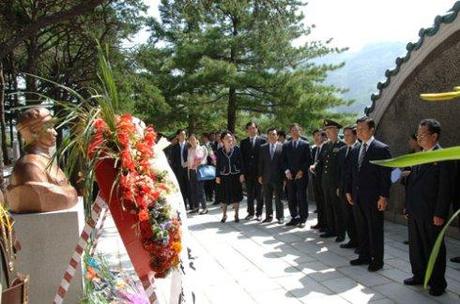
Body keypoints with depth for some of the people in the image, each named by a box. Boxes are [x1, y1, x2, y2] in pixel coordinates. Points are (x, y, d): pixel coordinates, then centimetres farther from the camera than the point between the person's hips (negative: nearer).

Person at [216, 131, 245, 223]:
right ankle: (224, 215, 18)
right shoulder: (220, 151, 0)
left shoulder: (236, 149, -2)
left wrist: (242, 174, -5)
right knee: (224, 196, 5)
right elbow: (218, 165, 4)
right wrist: (217, 176, 0)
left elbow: (241, 162, 0)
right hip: (224, 176, 0)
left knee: (236, 195, 5)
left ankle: (236, 215, 17)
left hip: (235, 175, 0)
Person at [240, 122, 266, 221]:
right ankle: (250, 212, 19)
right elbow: (242, 157, 6)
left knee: (259, 194, 4)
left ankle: (259, 213, 13)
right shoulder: (243, 142, 9)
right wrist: (243, 171, -2)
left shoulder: (262, 141, 0)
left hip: (259, 171, -2)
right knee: (249, 193, 8)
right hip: (248, 172, 2)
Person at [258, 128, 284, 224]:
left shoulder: (282, 147, -2)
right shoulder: (263, 147, 8)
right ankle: (269, 216, 18)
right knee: (267, 198, 9)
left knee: (278, 198, 3)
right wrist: (260, 175, 4)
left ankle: (280, 217, 12)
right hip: (266, 177, 3)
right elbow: (260, 162, 9)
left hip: (278, 177, -3)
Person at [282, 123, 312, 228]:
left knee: (302, 197, -1)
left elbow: (309, 160, -1)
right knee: (291, 198, 3)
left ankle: (302, 219, 7)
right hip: (290, 175, 3)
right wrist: (286, 171, -5)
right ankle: (294, 217, 13)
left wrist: (302, 171, -10)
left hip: (301, 175, -3)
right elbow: (283, 160, 10)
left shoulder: (305, 144, 3)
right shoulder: (286, 145, 12)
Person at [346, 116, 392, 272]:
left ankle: (377, 260, 16)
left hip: (373, 198, -6)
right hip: (357, 196, 7)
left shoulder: (381, 149, -10)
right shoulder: (355, 150, 11)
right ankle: (364, 256, 27)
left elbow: (386, 175, -13)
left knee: (375, 230, 4)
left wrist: (384, 197, -16)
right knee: (361, 228, 14)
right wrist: (349, 191, 11)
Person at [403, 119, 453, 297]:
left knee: (434, 248, 5)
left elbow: (445, 188, -15)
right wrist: (408, 206, 13)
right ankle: (419, 276, 32)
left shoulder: (444, 157, -13)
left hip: (431, 214, -7)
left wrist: (440, 214, -17)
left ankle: (437, 283, 19)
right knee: (415, 246, 17)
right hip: (414, 212, 7)